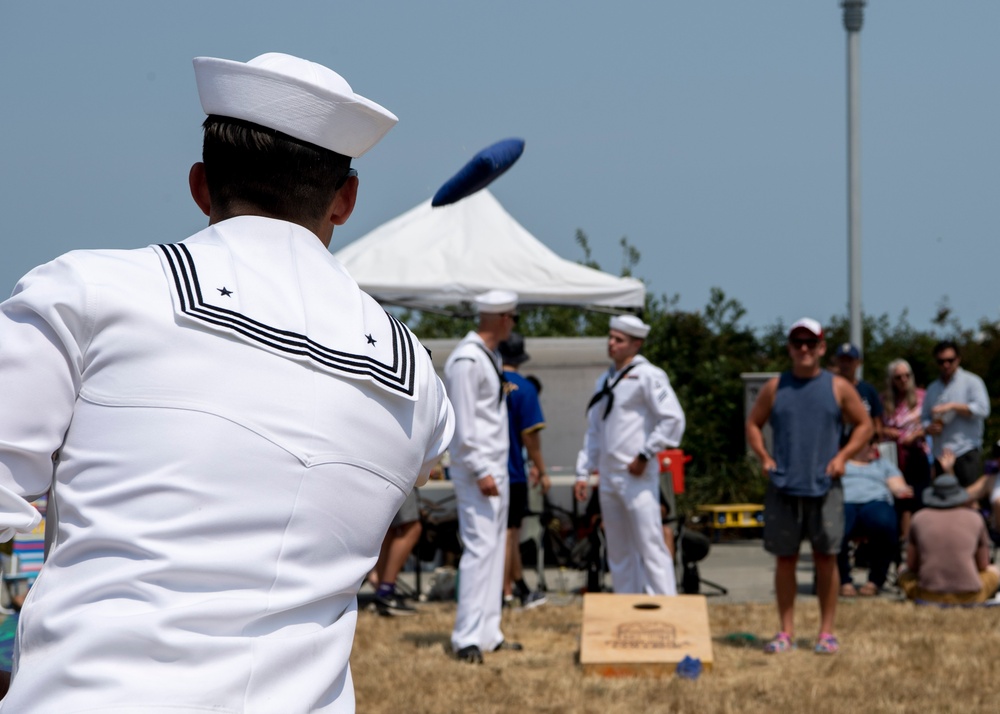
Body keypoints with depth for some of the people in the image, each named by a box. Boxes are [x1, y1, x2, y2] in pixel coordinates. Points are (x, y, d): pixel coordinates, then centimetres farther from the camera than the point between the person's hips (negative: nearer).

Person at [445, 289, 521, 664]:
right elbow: (464, 422, -19)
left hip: (496, 468, 10)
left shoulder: (490, 356, 15)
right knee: (480, 547, -14)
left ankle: (488, 633, 15)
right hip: (477, 468, -10)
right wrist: (481, 472, -21)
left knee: (494, 548, 11)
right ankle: (467, 637, -14)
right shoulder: (467, 360, -16)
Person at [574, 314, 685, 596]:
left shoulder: (647, 376, -6)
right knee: (619, 553, 11)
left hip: (637, 477, -8)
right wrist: (584, 472, 15)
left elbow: (673, 419, -14)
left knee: (650, 546, -11)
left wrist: (645, 455, -14)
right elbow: (594, 431, 22)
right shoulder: (605, 381, 18)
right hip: (609, 476, 8)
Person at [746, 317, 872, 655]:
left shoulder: (838, 388, 6)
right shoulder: (774, 388, 9)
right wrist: (764, 457, 1)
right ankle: (786, 631, 9)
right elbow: (753, 424, 17)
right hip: (783, 487, 1)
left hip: (825, 486, -1)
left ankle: (827, 632, 6)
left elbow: (864, 425, 11)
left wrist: (843, 455, -2)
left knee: (826, 558, -1)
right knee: (785, 558, 3)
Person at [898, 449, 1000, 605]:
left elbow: (911, 565, 12)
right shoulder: (975, 518, 4)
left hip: (929, 595, 0)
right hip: (969, 596, 0)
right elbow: (983, 565, 14)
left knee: (905, 575, 34)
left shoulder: (920, 518, 4)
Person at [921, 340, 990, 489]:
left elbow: (982, 409, -11)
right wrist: (929, 428, -5)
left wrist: (952, 407, -14)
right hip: (940, 454, 5)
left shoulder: (971, 382, 3)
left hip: (966, 452, -5)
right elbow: (924, 419, 18)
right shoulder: (933, 388, 19)